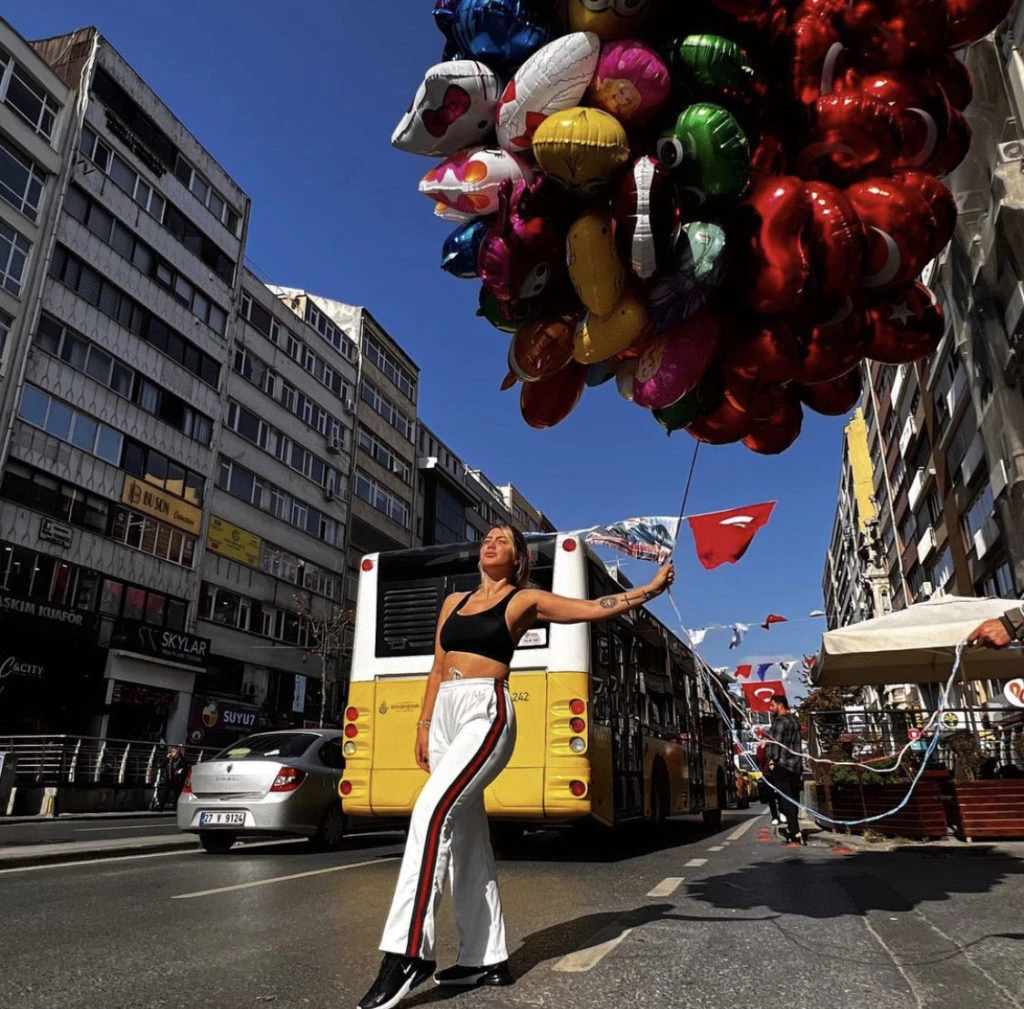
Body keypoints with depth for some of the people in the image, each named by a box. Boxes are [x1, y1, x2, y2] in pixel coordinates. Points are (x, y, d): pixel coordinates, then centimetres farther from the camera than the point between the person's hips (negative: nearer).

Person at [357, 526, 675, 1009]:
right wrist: (424, 724, 14)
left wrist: (651, 588, 0)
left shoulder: (524, 601, 4)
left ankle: (407, 952, -20)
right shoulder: (454, 601, 19)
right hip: (445, 715, 7)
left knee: (432, 812, -24)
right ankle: (486, 959, 17)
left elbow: (595, 608, 1)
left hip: (485, 713, -6)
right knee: (467, 836, 8)